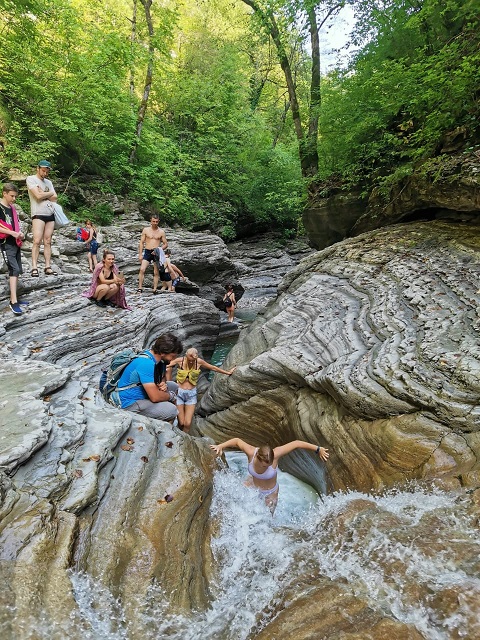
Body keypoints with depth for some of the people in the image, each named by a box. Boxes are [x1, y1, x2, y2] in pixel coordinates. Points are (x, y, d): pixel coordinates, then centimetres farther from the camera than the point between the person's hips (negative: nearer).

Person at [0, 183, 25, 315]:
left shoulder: (12, 208, 15)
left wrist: (20, 234, 5)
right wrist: (13, 233, -21)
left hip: (16, 243, 8)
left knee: (17, 271, 9)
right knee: (14, 270, -18)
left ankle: (13, 298, 18)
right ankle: (14, 302, -21)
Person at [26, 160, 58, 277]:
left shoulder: (48, 182, 21)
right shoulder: (31, 179, 3)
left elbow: (54, 199, 11)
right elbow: (38, 196, -11)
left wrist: (43, 193, -2)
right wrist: (49, 193, 4)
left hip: (50, 214, 6)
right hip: (38, 214, -6)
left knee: (48, 242, 2)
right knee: (37, 241, -14)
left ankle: (48, 267, 1)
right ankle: (34, 268, -15)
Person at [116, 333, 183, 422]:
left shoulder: (158, 357, -3)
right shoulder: (146, 363, -30)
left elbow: (162, 377, 16)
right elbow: (155, 397, -31)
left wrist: (163, 384, -8)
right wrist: (170, 396, -11)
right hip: (131, 402, -10)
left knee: (174, 386, 15)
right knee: (171, 410, -24)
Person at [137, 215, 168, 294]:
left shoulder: (161, 232, 6)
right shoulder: (146, 230, 6)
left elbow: (166, 244, 7)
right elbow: (141, 242, 6)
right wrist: (140, 254, -2)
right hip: (147, 252, 0)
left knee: (156, 272, 1)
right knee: (142, 269, -15)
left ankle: (155, 289, 5)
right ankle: (140, 288, -13)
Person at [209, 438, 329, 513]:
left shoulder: (275, 455, -40)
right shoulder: (251, 453, -36)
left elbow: (297, 443, -33)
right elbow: (236, 441, -17)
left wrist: (318, 449, -27)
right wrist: (220, 446, -25)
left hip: (270, 493, -2)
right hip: (252, 486, 2)